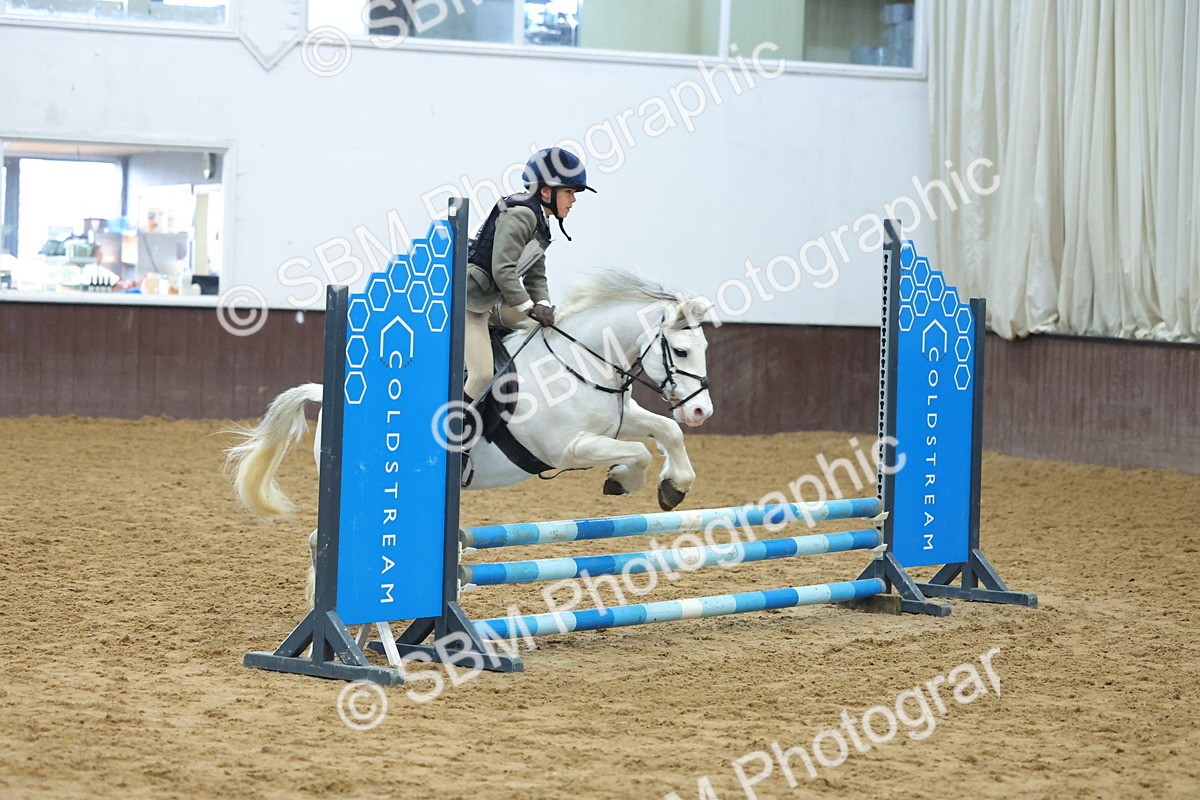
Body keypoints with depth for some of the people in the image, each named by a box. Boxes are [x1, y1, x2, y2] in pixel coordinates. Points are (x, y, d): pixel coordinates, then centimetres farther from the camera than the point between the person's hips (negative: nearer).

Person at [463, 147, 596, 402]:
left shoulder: (540, 224, 13)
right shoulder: (520, 214, -19)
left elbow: (536, 276, 13)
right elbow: (502, 270, -25)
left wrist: (542, 305, -5)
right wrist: (529, 307, -21)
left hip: (492, 300, 10)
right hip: (469, 302, -10)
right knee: (483, 375, -16)